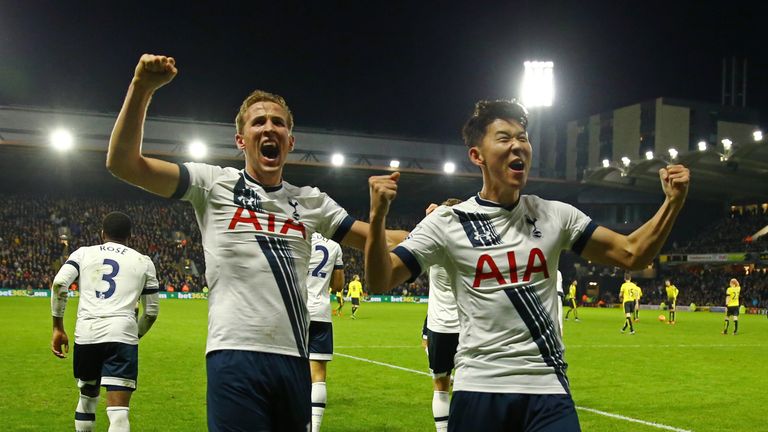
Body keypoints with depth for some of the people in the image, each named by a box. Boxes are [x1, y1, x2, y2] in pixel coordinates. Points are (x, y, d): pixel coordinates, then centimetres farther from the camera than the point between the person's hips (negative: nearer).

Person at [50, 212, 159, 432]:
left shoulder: (83, 253, 17)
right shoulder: (143, 261, 17)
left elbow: (58, 284, 0)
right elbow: (152, 311, 15)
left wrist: (58, 327, 6)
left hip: (86, 333, 2)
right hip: (122, 333, -2)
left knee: (88, 395, 26)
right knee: (118, 410, -8)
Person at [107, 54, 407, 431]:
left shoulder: (310, 201, 15)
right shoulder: (215, 184, 3)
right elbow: (123, 163, -4)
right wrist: (142, 88, -15)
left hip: (294, 360, 5)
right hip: (236, 357, -4)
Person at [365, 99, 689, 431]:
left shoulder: (555, 216, 6)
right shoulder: (447, 222, -2)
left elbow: (632, 254, 7)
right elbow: (380, 282, -7)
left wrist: (672, 204, -8)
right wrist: (377, 218, -23)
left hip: (549, 389, 2)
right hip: (479, 388, -2)